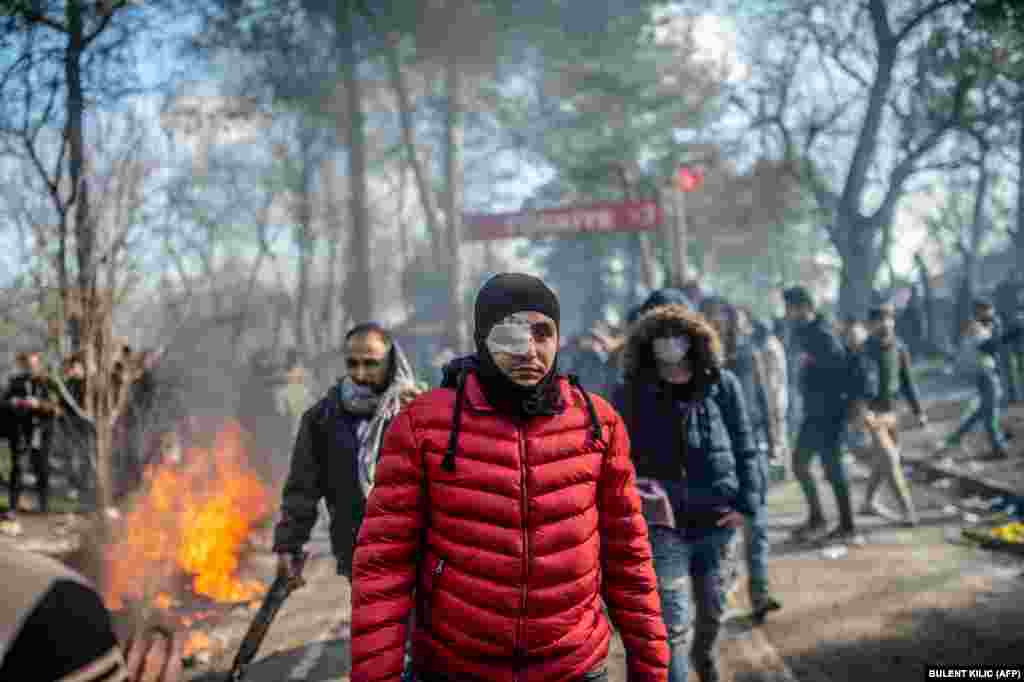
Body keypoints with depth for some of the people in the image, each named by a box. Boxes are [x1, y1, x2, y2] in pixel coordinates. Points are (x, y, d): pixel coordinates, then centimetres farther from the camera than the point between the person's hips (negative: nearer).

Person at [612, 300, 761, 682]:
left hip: (716, 520, 3)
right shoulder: (631, 395, -5)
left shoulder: (722, 384, -1)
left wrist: (746, 502, -4)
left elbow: (745, 448, 3)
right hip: (662, 524, -3)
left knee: (712, 610, 22)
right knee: (674, 624, -6)